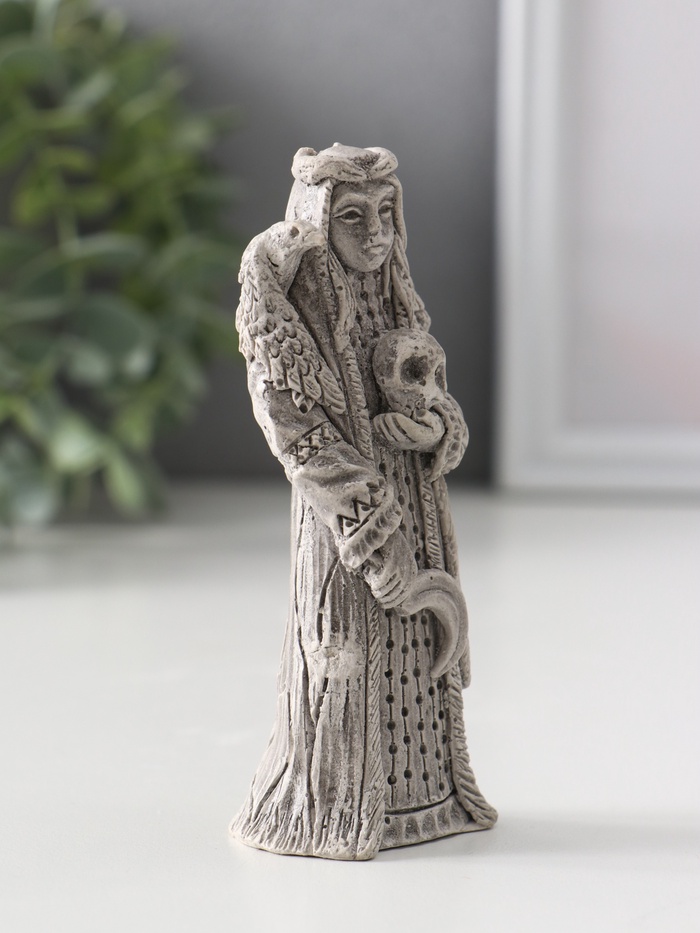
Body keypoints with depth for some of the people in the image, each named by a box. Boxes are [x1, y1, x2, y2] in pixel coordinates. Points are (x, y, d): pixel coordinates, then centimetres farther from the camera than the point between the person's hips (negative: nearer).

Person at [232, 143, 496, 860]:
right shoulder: (286, 316, -13)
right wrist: (375, 537, -19)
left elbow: (437, 399, 13)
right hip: (343, 516, -6)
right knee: (347, 659, -1)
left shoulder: (395, 301, 7)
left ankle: (421, 795, 28)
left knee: (420, 652, 12)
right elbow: (301, 439, -16)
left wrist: (436, 428, -13)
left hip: (416, 508, 6)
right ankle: (331, 813, 16)